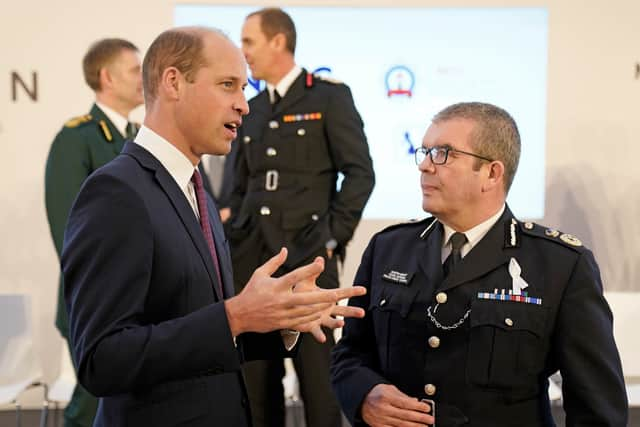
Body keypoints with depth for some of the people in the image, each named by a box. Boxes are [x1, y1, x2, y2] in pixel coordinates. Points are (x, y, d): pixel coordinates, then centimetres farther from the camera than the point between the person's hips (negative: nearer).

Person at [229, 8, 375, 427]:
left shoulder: (329, 97, -1)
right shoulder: (252, 109, 16)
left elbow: (360, 173, -6)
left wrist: (332, 236, -10)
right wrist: (235, 242, 9)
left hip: (307, 255, -6)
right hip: (252, 257, 6)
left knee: (317, 372, -1)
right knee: (257, 375, 10)